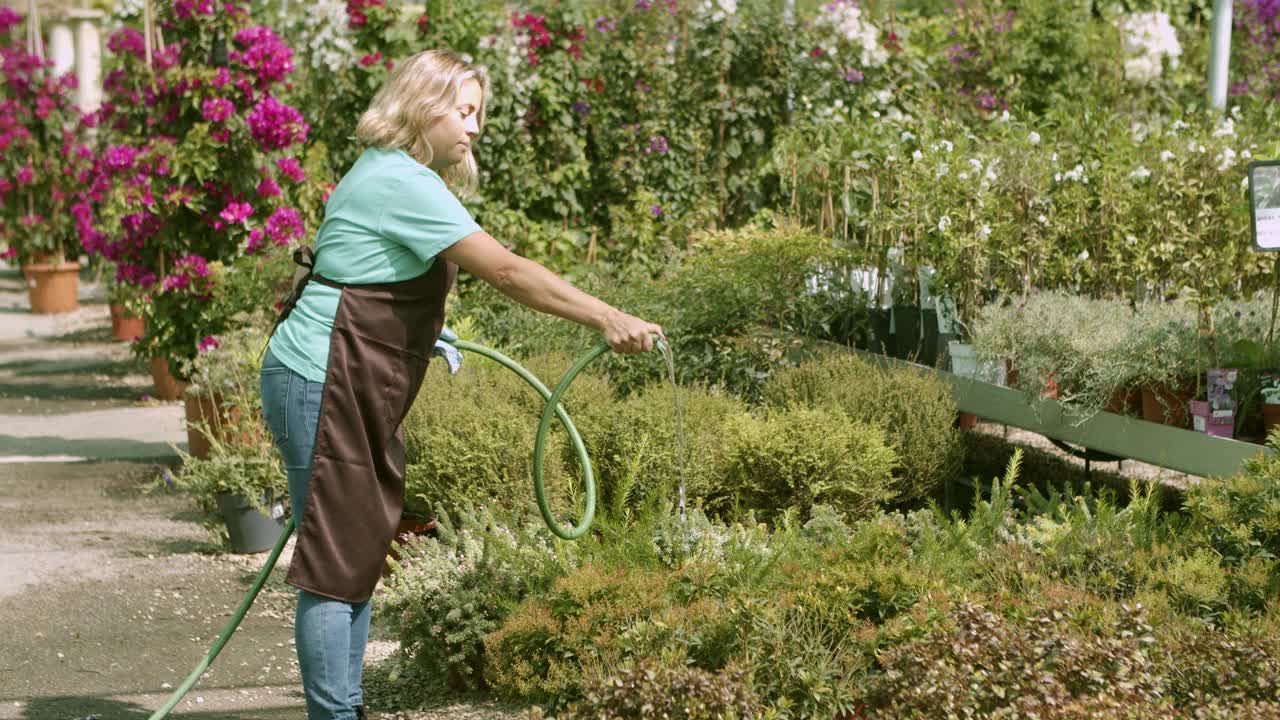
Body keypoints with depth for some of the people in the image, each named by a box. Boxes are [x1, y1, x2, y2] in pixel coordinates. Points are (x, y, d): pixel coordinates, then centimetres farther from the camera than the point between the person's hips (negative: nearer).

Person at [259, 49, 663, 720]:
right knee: (333, 561, -8)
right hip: (320, 384, -11)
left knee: (359, 550, 12)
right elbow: (505, 270, -23)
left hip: (349, 389, 11)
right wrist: (608, 318, -24)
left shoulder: (386, 174, 17)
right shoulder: (402, 183, -16)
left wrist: (420, 331, 21)